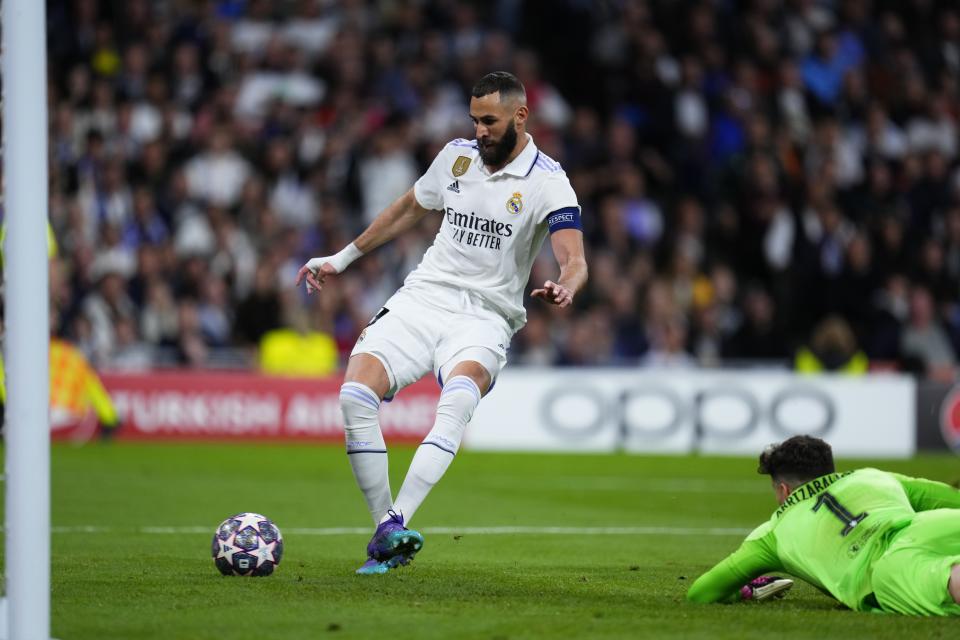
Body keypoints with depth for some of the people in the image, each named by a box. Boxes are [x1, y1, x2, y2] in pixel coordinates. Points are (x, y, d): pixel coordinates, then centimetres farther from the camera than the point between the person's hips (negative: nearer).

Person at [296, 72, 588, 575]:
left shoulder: (548, 183, -5)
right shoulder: (456, 156, 10)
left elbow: (574, 259, -16)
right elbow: (408, 209, 27)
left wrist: (565, 286, -41)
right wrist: (342, 259, 29)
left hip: (484, 319, -4)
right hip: (421, 299, 4)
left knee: (457, 401, -36)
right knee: (355, 395, -22)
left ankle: (392, 530, -45)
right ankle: (385, 526, -14)